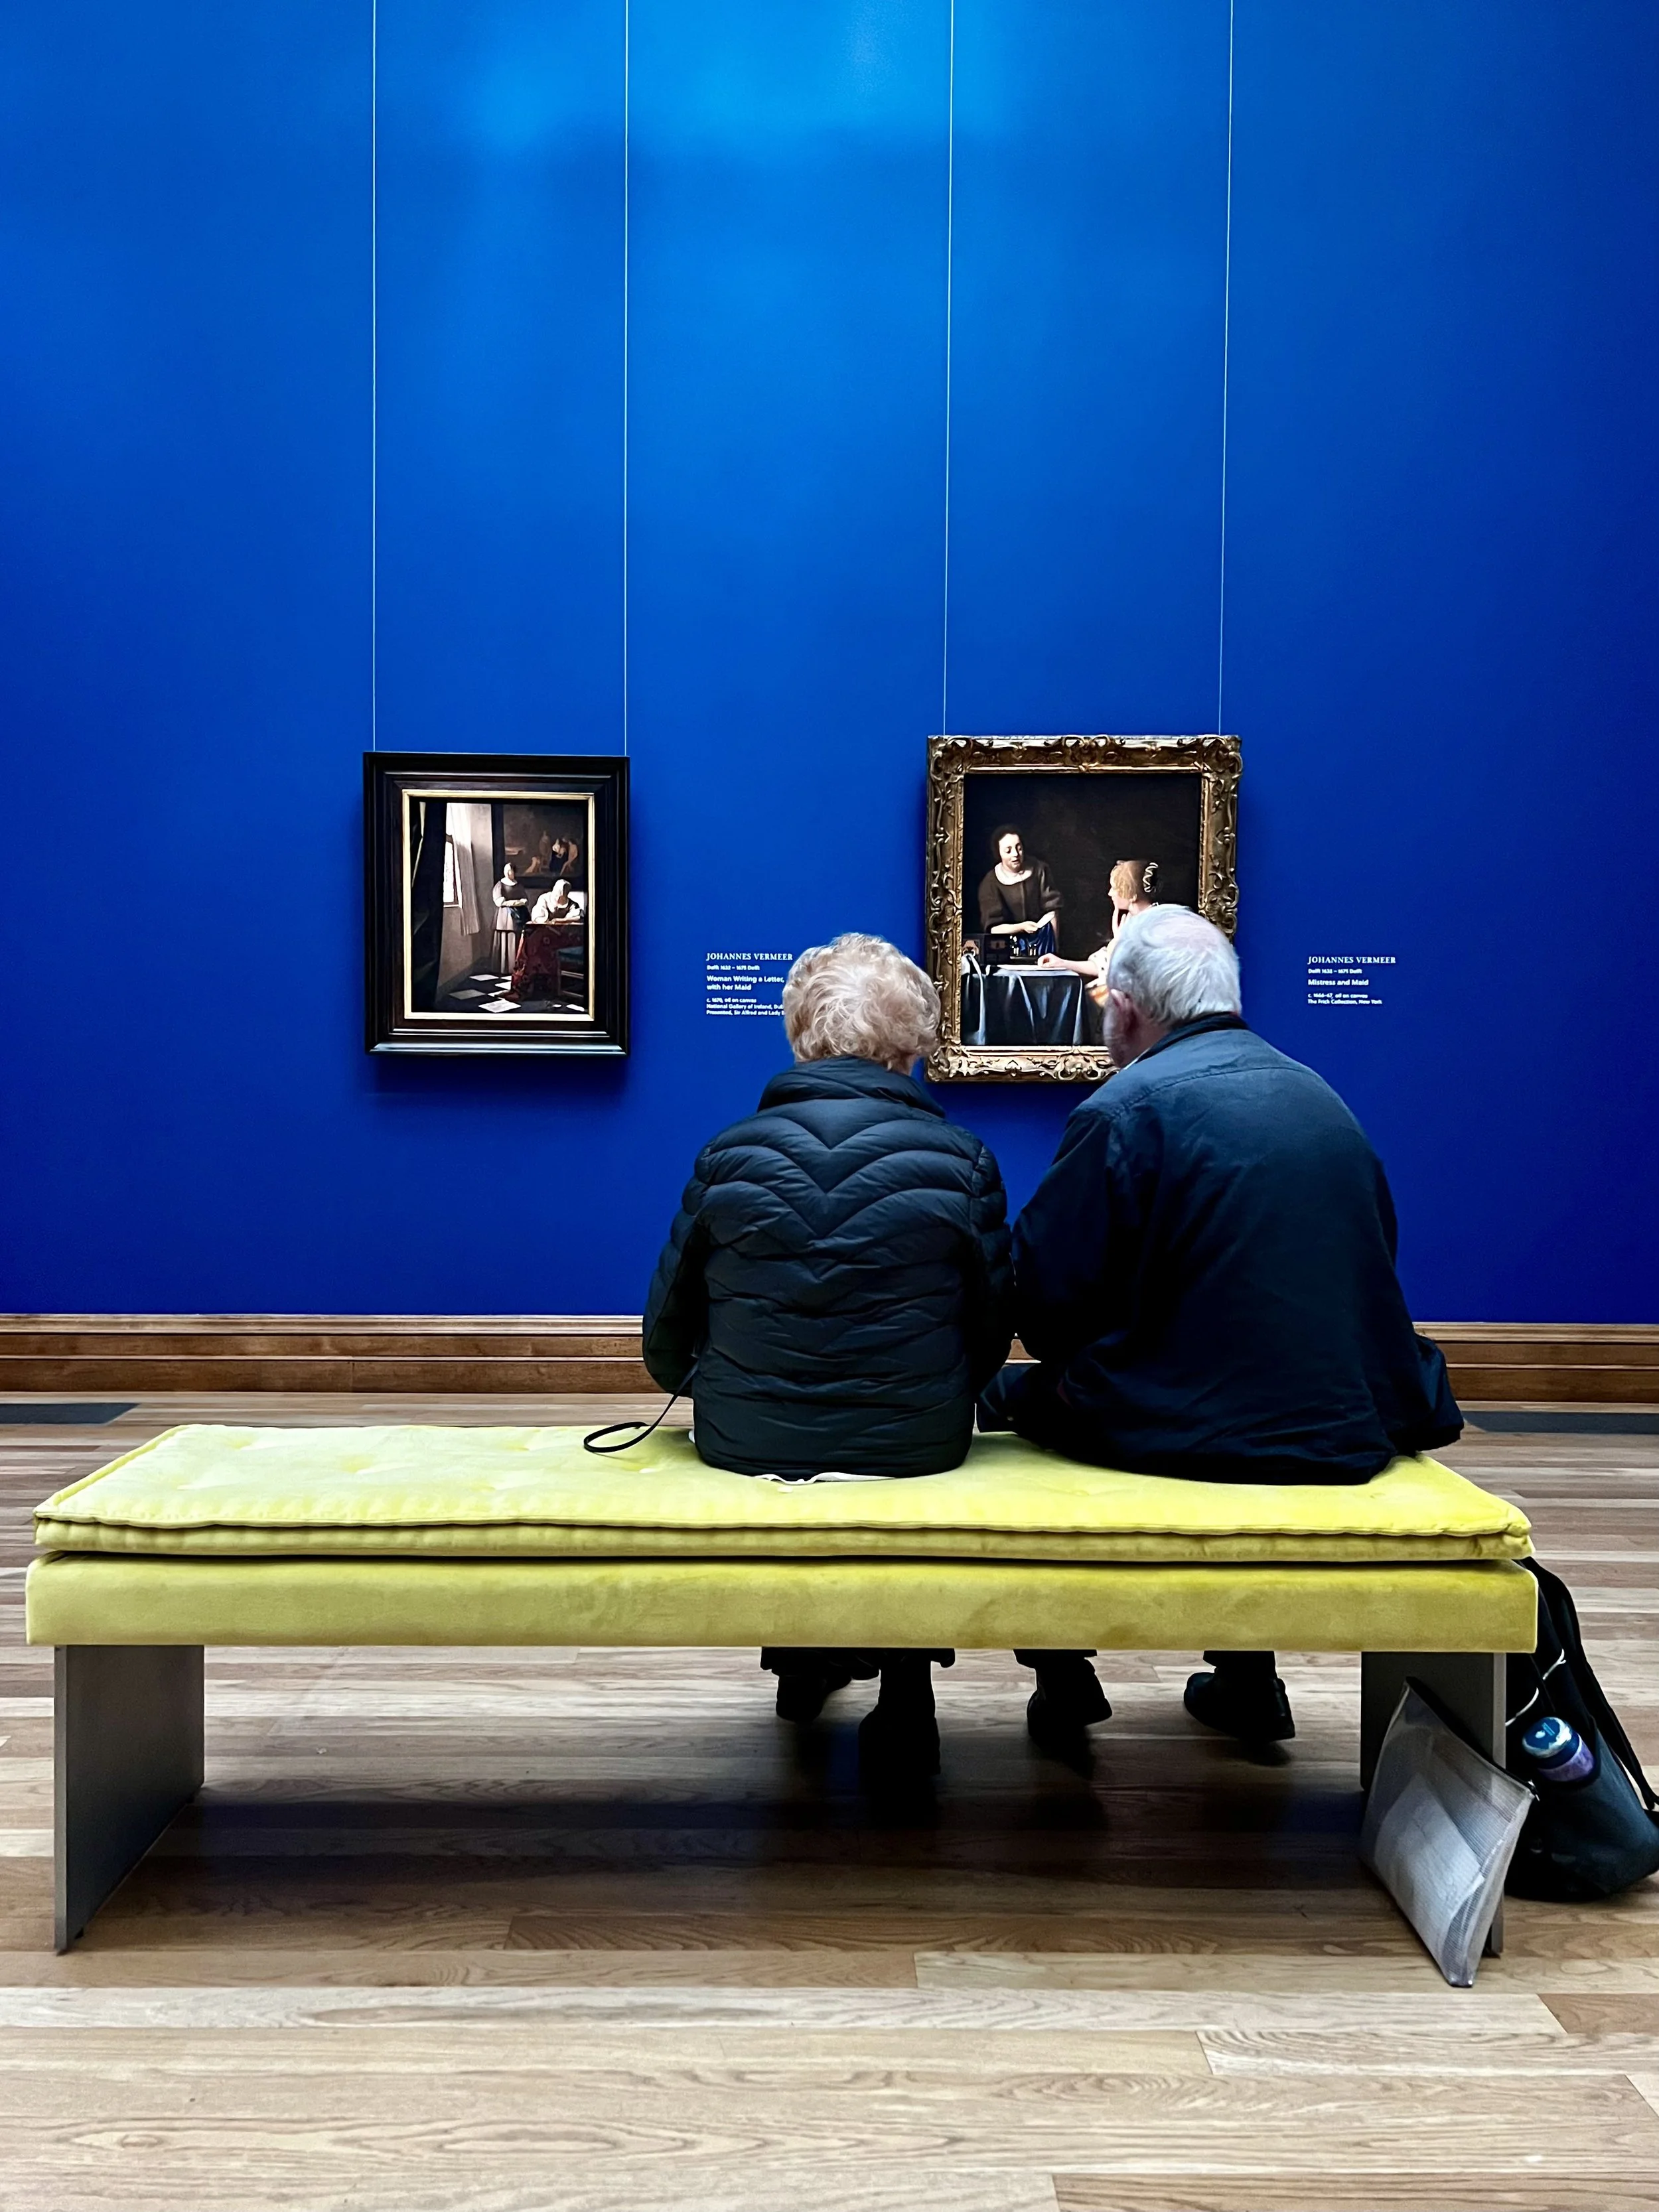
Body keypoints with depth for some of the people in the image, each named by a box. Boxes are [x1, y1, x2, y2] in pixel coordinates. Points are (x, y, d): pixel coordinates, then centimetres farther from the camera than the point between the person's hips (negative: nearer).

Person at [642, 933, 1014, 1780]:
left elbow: (666, 1336, 3)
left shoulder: (729, 1154, -4)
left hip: (745, 1442, 1)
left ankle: (805, 1661, 46)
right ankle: (903, 1699, 30)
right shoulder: (961, 1160, -6)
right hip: (918, 1445, -1)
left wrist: (699, 1390, 26)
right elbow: (992, 1332, 1)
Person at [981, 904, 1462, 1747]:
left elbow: (1041, 1296, -10)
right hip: (1354, 1429, 7)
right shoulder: (1322, 1098, 8)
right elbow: (1371, 1263, 16)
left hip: (1186, 1432, -7)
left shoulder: (1125, 1109, -12)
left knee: (1008, 1391, 15)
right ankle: (1244, 1678, 36)